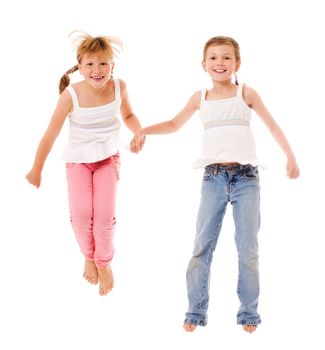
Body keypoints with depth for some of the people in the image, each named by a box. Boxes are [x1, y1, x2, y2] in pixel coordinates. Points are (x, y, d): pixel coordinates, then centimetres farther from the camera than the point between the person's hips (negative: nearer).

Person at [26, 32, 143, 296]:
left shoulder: (119, 87, -15)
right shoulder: (71, 95, -23)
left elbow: (128, 114, 8)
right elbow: (51, 134, -14)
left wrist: (139, 133, -12)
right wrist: (36, 170, -7)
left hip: (108, 157, 1)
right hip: (78, 160, -1)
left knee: (105, 212, -10)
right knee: (81, 214, -11)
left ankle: (104, 262, 17)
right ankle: (89, 257, 21)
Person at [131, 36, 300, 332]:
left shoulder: (246, 93, 5)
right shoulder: (200, 98, 10)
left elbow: (272, 126, 8)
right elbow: (174, 124, 21)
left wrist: (291, 157, 1)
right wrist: (144, 130, 7)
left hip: (246, 177, -1)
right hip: (214, 178, 2)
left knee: (248, 248, 1)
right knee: (202, 246, -1)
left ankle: (249, 312, 13)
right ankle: (196, 311, 8)